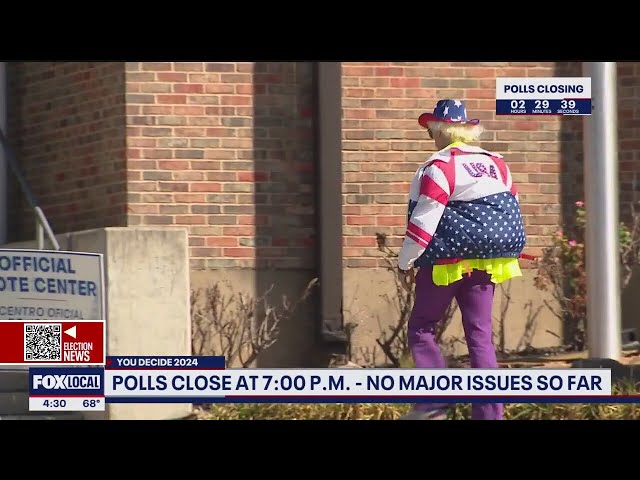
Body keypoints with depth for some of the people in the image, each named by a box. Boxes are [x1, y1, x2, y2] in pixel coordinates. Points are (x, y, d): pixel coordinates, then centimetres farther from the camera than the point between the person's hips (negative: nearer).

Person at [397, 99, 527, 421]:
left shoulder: (440, 167, -12)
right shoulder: (496, 164, 11)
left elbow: (424, 220, -14)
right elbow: (513, 212, 15)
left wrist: (405, 263, -5)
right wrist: (504, 252, 24)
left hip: (447, 262, -6)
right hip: (485, 263, 6)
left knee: (421, 328, 7)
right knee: (480, 336, 8)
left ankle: (434, 401, -7)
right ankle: (488, 413, 3)